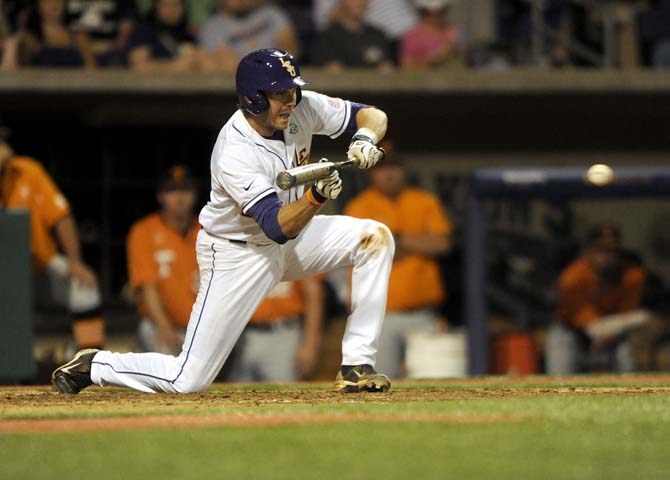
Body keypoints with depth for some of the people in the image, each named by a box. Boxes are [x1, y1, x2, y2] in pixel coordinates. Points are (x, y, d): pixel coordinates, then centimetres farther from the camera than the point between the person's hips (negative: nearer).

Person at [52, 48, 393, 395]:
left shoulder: (302, 107, -14)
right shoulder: (234, 154, -33)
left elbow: (372, 115, -4)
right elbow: (278, 227, -37)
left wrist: (365, 139, -27)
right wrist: (316, 195, -55)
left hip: (290, 237, 7)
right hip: (237, 255, -7)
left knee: (376, 237, -14)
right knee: (189, 380, -10)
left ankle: (356, 366, -10)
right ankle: (93, 366, 17)